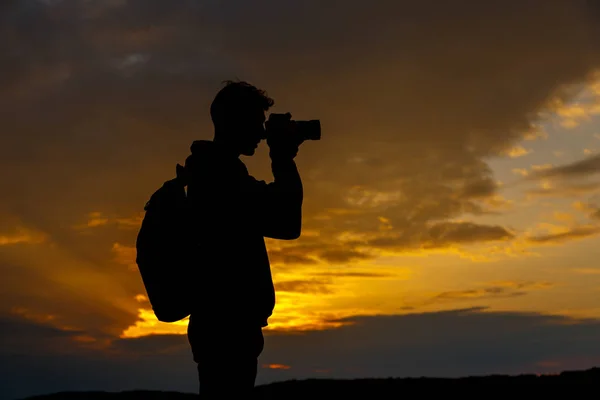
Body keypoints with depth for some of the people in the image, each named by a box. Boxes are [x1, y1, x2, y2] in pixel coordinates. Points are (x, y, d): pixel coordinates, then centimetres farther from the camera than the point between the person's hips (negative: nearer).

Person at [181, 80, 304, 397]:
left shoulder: (211, 169, 16)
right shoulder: (221, 171, -16)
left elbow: (270, 213, 23)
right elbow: (287, 223, -20)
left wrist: (282, 161, 15)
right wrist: (284, 160, -9)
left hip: (221, 319, 11)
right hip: (228, 321, -11)